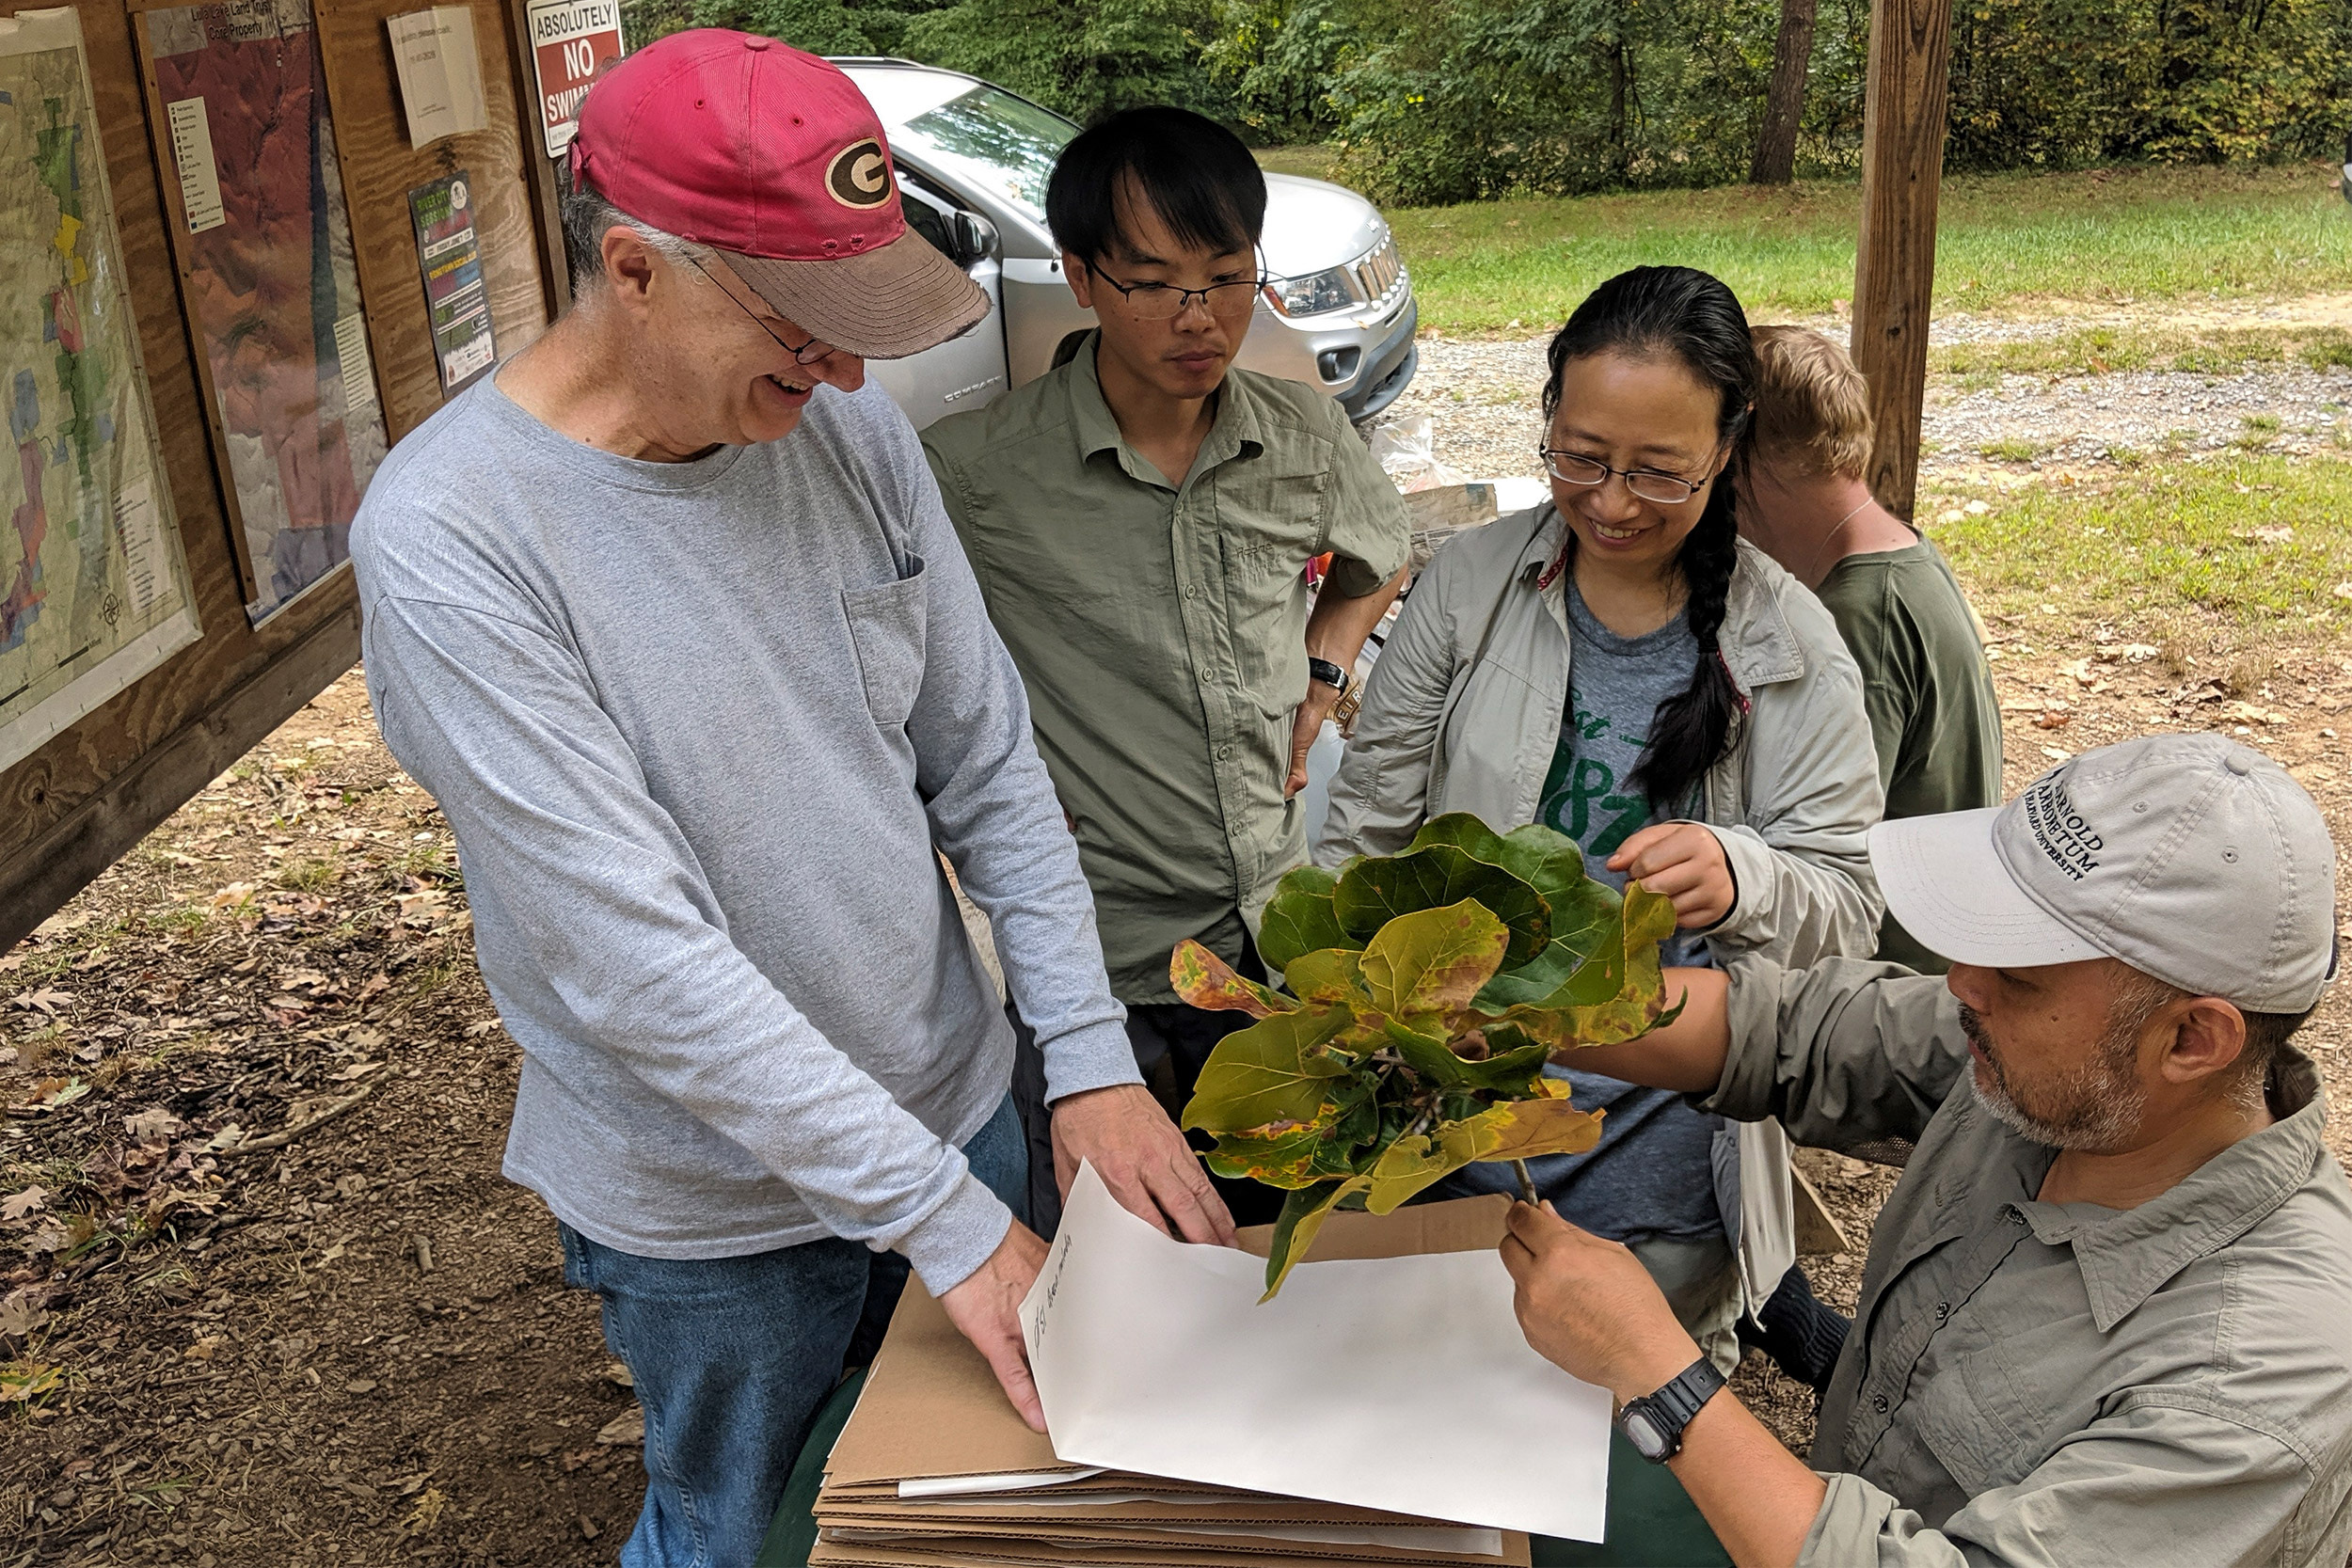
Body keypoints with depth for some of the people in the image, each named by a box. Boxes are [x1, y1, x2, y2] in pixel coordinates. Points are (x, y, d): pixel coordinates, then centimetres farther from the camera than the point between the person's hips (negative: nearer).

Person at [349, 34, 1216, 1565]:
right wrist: (941, 1216, -25)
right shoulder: (448, 538, -25)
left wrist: (1092, 1055, -9)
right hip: (711, 1201, -5)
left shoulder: (851, 429, -8)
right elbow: (637, 957, -27)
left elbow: (988, 762, -2)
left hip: (952, 1099, 5)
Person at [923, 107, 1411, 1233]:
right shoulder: (976, 472, -15)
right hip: (1092, 970, -4)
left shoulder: (1304, 441, -1)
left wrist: (1321, 679, 6)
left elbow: (1378, 560, 21)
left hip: (1280, 940, 4)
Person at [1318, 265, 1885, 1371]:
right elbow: (1368, 832, -3)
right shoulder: (1469, 584, -5)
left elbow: (1846, 905, -8)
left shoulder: (1790, 649, -7)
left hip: (1661, 1158, -1)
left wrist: (1739, 877, -31)